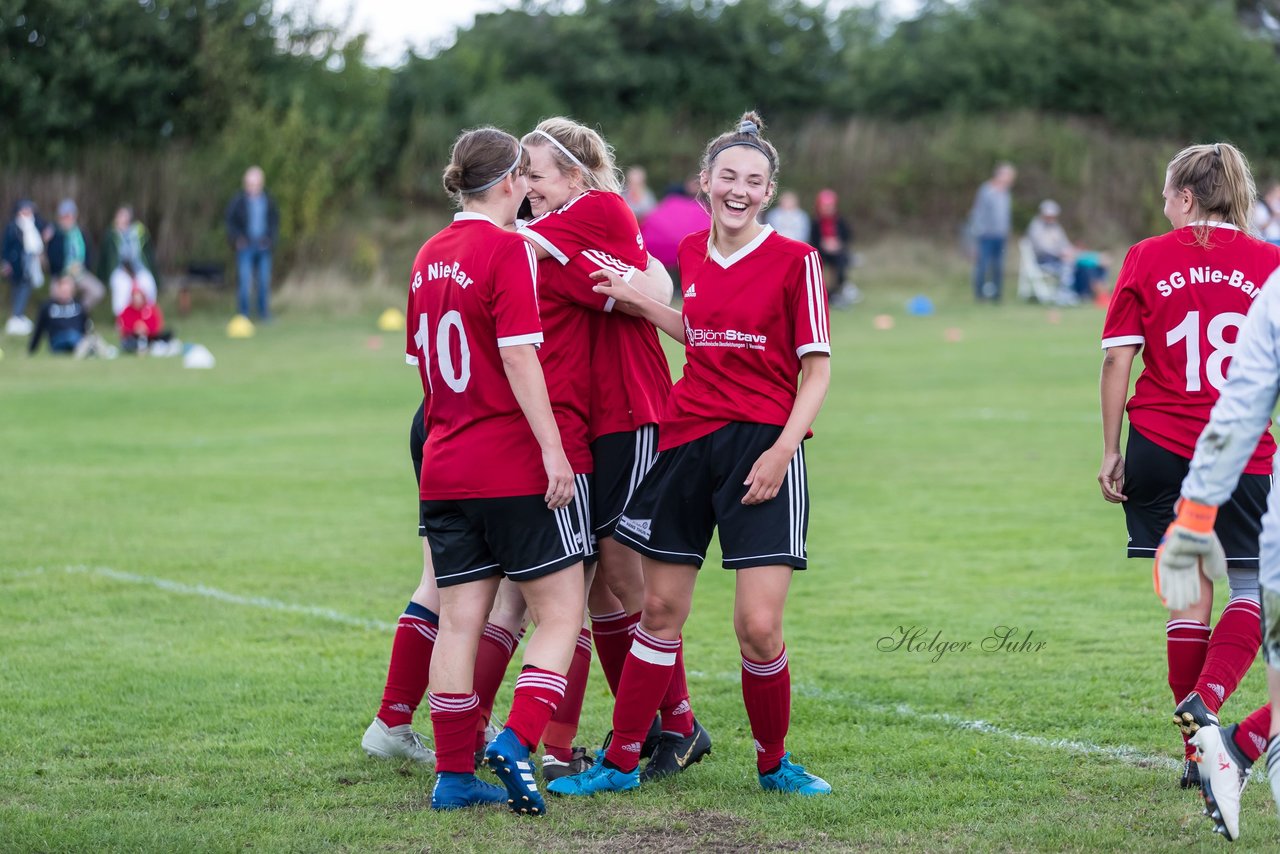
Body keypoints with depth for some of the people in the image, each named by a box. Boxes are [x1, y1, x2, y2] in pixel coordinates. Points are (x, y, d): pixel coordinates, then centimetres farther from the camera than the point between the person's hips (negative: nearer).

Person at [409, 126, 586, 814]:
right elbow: (518, 355, -18)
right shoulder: (507, 249, -10)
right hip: (512, 468, -7)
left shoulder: (429, 257, 12)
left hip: (443, 467, 7)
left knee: (459, 622, 7)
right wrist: (552, 448, -18)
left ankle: (454, 773, 6)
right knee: (560, 613, 1)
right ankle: (517, 740, -14)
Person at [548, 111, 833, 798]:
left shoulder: (795, 261, -7)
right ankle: (621, 762, 19)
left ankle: (774, 762, 13)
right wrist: (639, 305, 13)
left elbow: (817, 368, -5)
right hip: (686, 439, 5)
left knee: (759, 627, -10)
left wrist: (782, 448, -15)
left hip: (763, 445, -5)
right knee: (660, 610, 9)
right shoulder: (691, 253, 8)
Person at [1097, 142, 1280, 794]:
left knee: (1190, 593, 9)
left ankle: (1197, 753, 12)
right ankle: (1205, 698, -17)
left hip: (1160, 446, 1)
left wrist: (1111, 452, 5)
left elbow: (1117, 360, -1)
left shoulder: (1146, 259, 2)